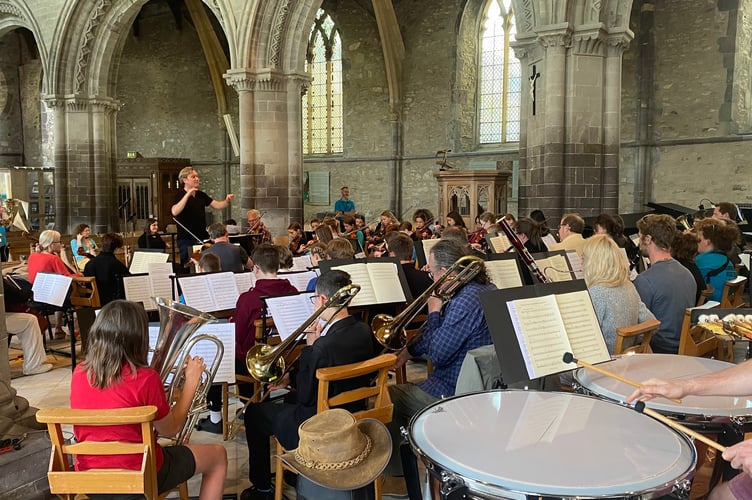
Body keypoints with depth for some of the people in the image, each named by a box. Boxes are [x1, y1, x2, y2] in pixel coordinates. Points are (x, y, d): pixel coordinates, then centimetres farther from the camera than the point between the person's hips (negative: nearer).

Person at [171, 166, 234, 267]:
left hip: (203, 238, 6)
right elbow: (174, 212, -24)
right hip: (187, 240, -5)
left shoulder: (201, 195, 12)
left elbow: (216, 205, 7)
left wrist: (226, 201, -13)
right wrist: (188, 195, -28)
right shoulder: (180, 195, -7)